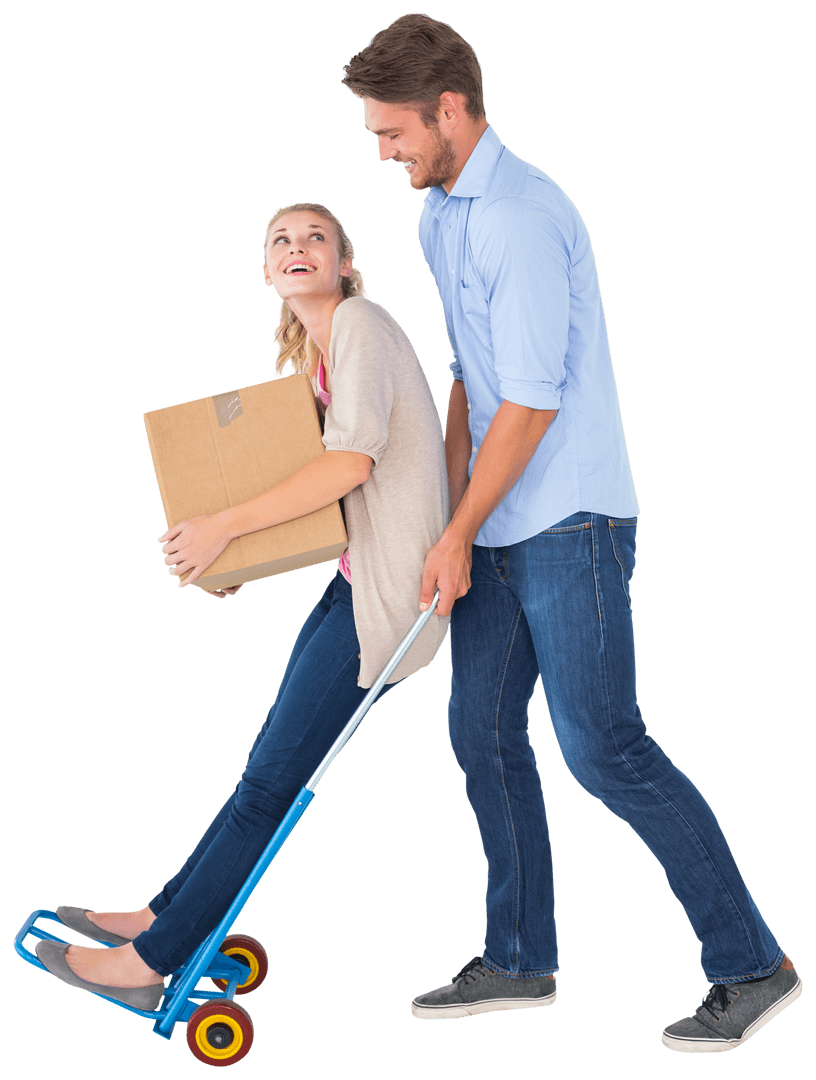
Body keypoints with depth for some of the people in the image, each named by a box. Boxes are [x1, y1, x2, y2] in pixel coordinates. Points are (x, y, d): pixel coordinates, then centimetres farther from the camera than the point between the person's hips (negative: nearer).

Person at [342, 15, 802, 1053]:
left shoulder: (520, 217, -18)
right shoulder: (441, 213, 14)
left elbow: (532, 401, -20)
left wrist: (459, 537, -13)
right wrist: (449, 515, 13)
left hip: (568, 522, -10)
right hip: (499, 529, 10)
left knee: (603, 746, -9)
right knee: (482, 734, 11)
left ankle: (751, 965, 2)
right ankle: (520, 962, 24)